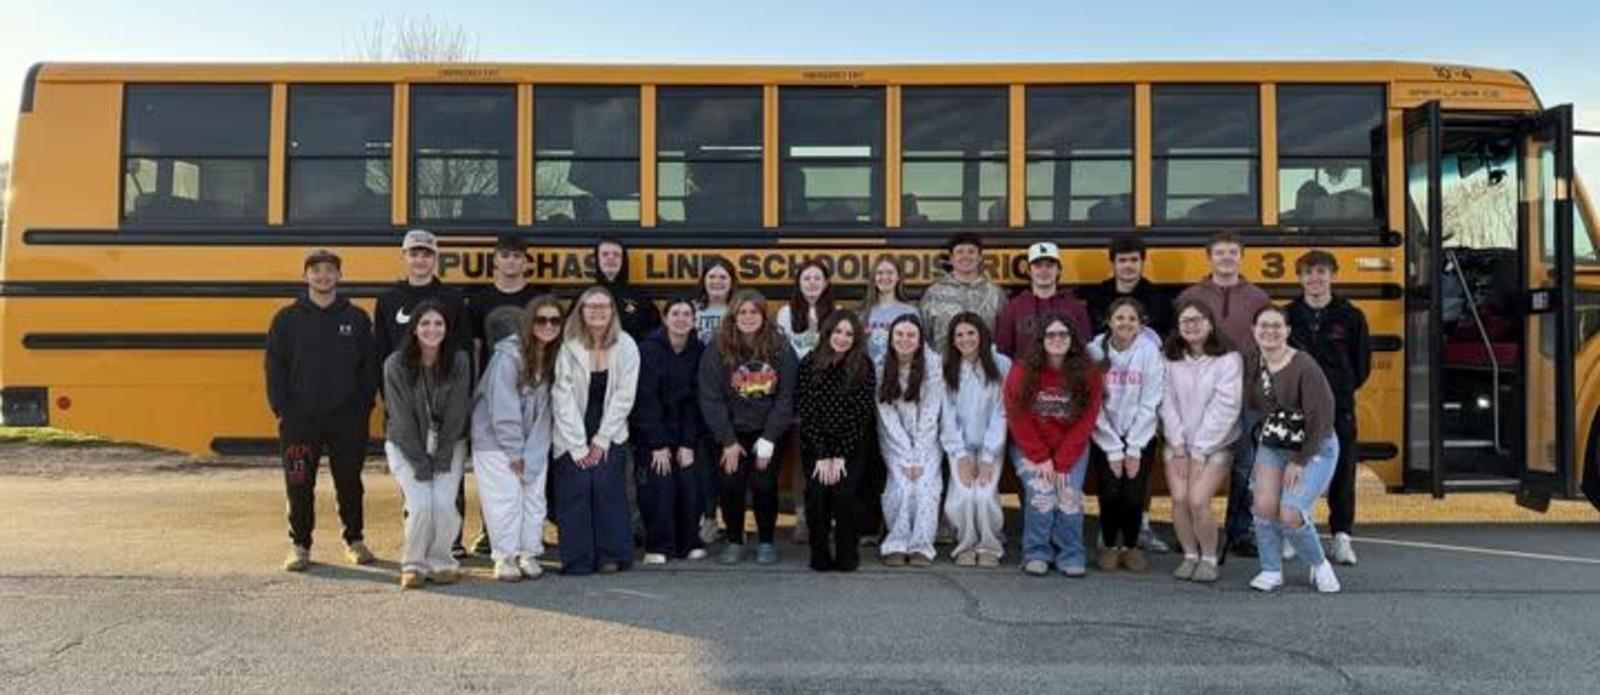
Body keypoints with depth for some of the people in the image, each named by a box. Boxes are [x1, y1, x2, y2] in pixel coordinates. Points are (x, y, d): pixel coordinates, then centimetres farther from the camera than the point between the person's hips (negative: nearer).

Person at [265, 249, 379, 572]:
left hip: (347, 419, 0)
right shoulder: (287, 318, 4)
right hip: (299, 419, 0)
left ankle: (355, 540, 23)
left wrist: (363, 407, -3)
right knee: (299, 485, 4)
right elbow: (274, 367, 3)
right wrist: (281, 409, -5)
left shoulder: (357, 318, 5)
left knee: (350, 482, 9)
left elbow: (369, 366, 5)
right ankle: (300, 545, 17)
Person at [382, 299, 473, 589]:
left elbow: (457, 414, -9)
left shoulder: (459, 362, -10)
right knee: (420, 503, -16)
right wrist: (420, 462, -14)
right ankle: (414, 565, 5)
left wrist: (442, 458, -12)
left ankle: (440, 562, 5)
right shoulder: (396, 365, -12)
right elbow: (402, 418, -11)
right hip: (406, 446, -1)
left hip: (449, 444, 1)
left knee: (443, 502, -16)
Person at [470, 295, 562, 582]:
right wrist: (514, 452, -14)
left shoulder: (554, 358, -1)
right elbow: (502, 408, -17)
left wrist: (530, 453, -6)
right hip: (496, 440, -5)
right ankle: (504, 557, 6)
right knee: (506, 498, -5)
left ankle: (529, 554, 15)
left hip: (534, 441, 5)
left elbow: (545, 409, 0)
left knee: (534, 496, 4)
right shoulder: (509, 355, -18)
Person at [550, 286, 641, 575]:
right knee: (575, 490, -6)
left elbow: (624, 397, -4)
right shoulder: (569, 348, -6)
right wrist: (579, 446, -11)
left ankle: (611, 556, 4)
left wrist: (602, 440, -7)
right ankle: (577, 560, 3)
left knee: (607, 487, -8)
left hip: (610, 434, 0)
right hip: (573, 437, 0)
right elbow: (563, 399, -7)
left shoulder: (626, 347, -3)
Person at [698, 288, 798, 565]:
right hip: (732, 431, 0)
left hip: (768, 431, 0)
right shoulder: (717, 349, -8)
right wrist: (728, 441, -11)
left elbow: (786, 397, -7)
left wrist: (768, 440, -11)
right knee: (731, 486, -5)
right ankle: (734, 542, 14)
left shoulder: (780, 348, -7)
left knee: (764, 485, -6)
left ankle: (766, 542, 14)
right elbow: (711, 399, -9)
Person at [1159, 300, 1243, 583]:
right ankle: (1189, 556, 9)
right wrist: (1179, 448, -8)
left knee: (1198, 500, -17)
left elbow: (1224, 409, -10)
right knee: (1179, 498, -11)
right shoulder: (1169, 359, 4)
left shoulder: (1228, 360, -5)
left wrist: (1199, 452, -12)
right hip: (1178, 443, 3)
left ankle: (1209, 559, 3)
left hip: (1216, 445, -3)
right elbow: (1167, 404, 0)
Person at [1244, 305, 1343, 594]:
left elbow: (1320, 420, -19)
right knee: (1264, 505, -15)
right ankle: (1271, 571, 5)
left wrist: (1299, 462, -15)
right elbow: (1250, 408, 5)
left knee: (1290, 514, -16)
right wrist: (1258, 455, 1)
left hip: (1314, 449, -4)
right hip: (1272, 447, 4)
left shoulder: (1304, 367, -20)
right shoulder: (1252, 364, -3)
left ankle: (1319, 565, 13)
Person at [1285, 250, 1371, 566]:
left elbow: (1362, 366, 8)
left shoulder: (1350, 317, 3)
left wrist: (1339, 389, 4)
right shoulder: (1287, 316, 4)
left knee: (1342, 471, 3)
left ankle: (1341, 536, 13)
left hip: (1339, 408, 0)